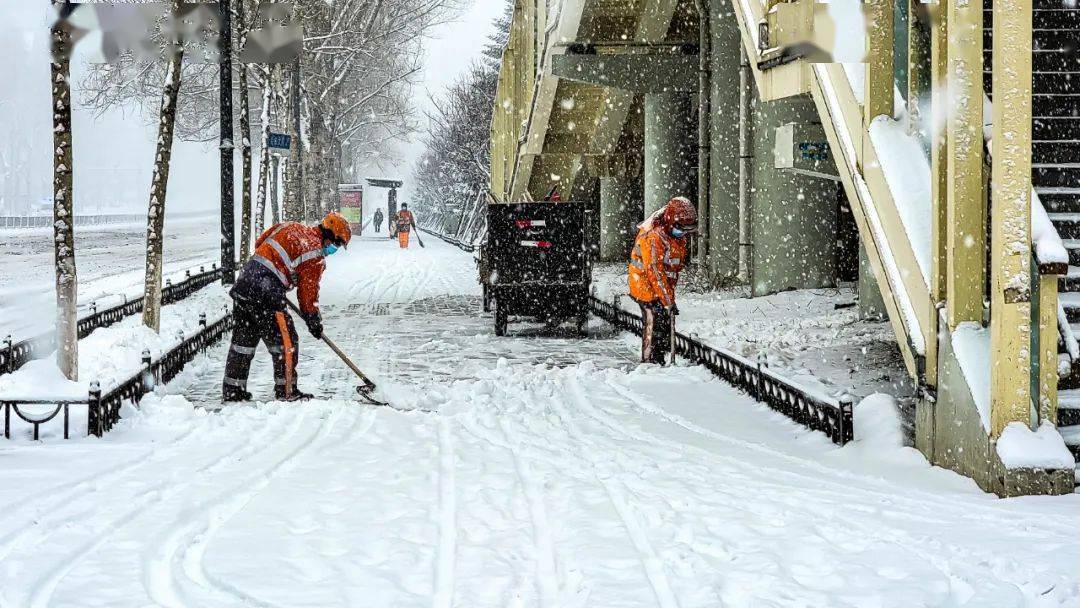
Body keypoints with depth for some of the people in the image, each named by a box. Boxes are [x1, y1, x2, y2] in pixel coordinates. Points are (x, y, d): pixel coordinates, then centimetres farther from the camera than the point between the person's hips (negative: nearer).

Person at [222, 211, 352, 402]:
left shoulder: (289, 227, 16)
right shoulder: (316, 255, -4)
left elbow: (259, 243, 22)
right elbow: (308, 293, 0)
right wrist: (314, 322, 12)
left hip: (244, 281, 8)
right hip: (266, 296, -8)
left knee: (243, 339, 16)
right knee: (285, 342, 4)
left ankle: (232, 389, 21)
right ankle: (286, 390, 8)